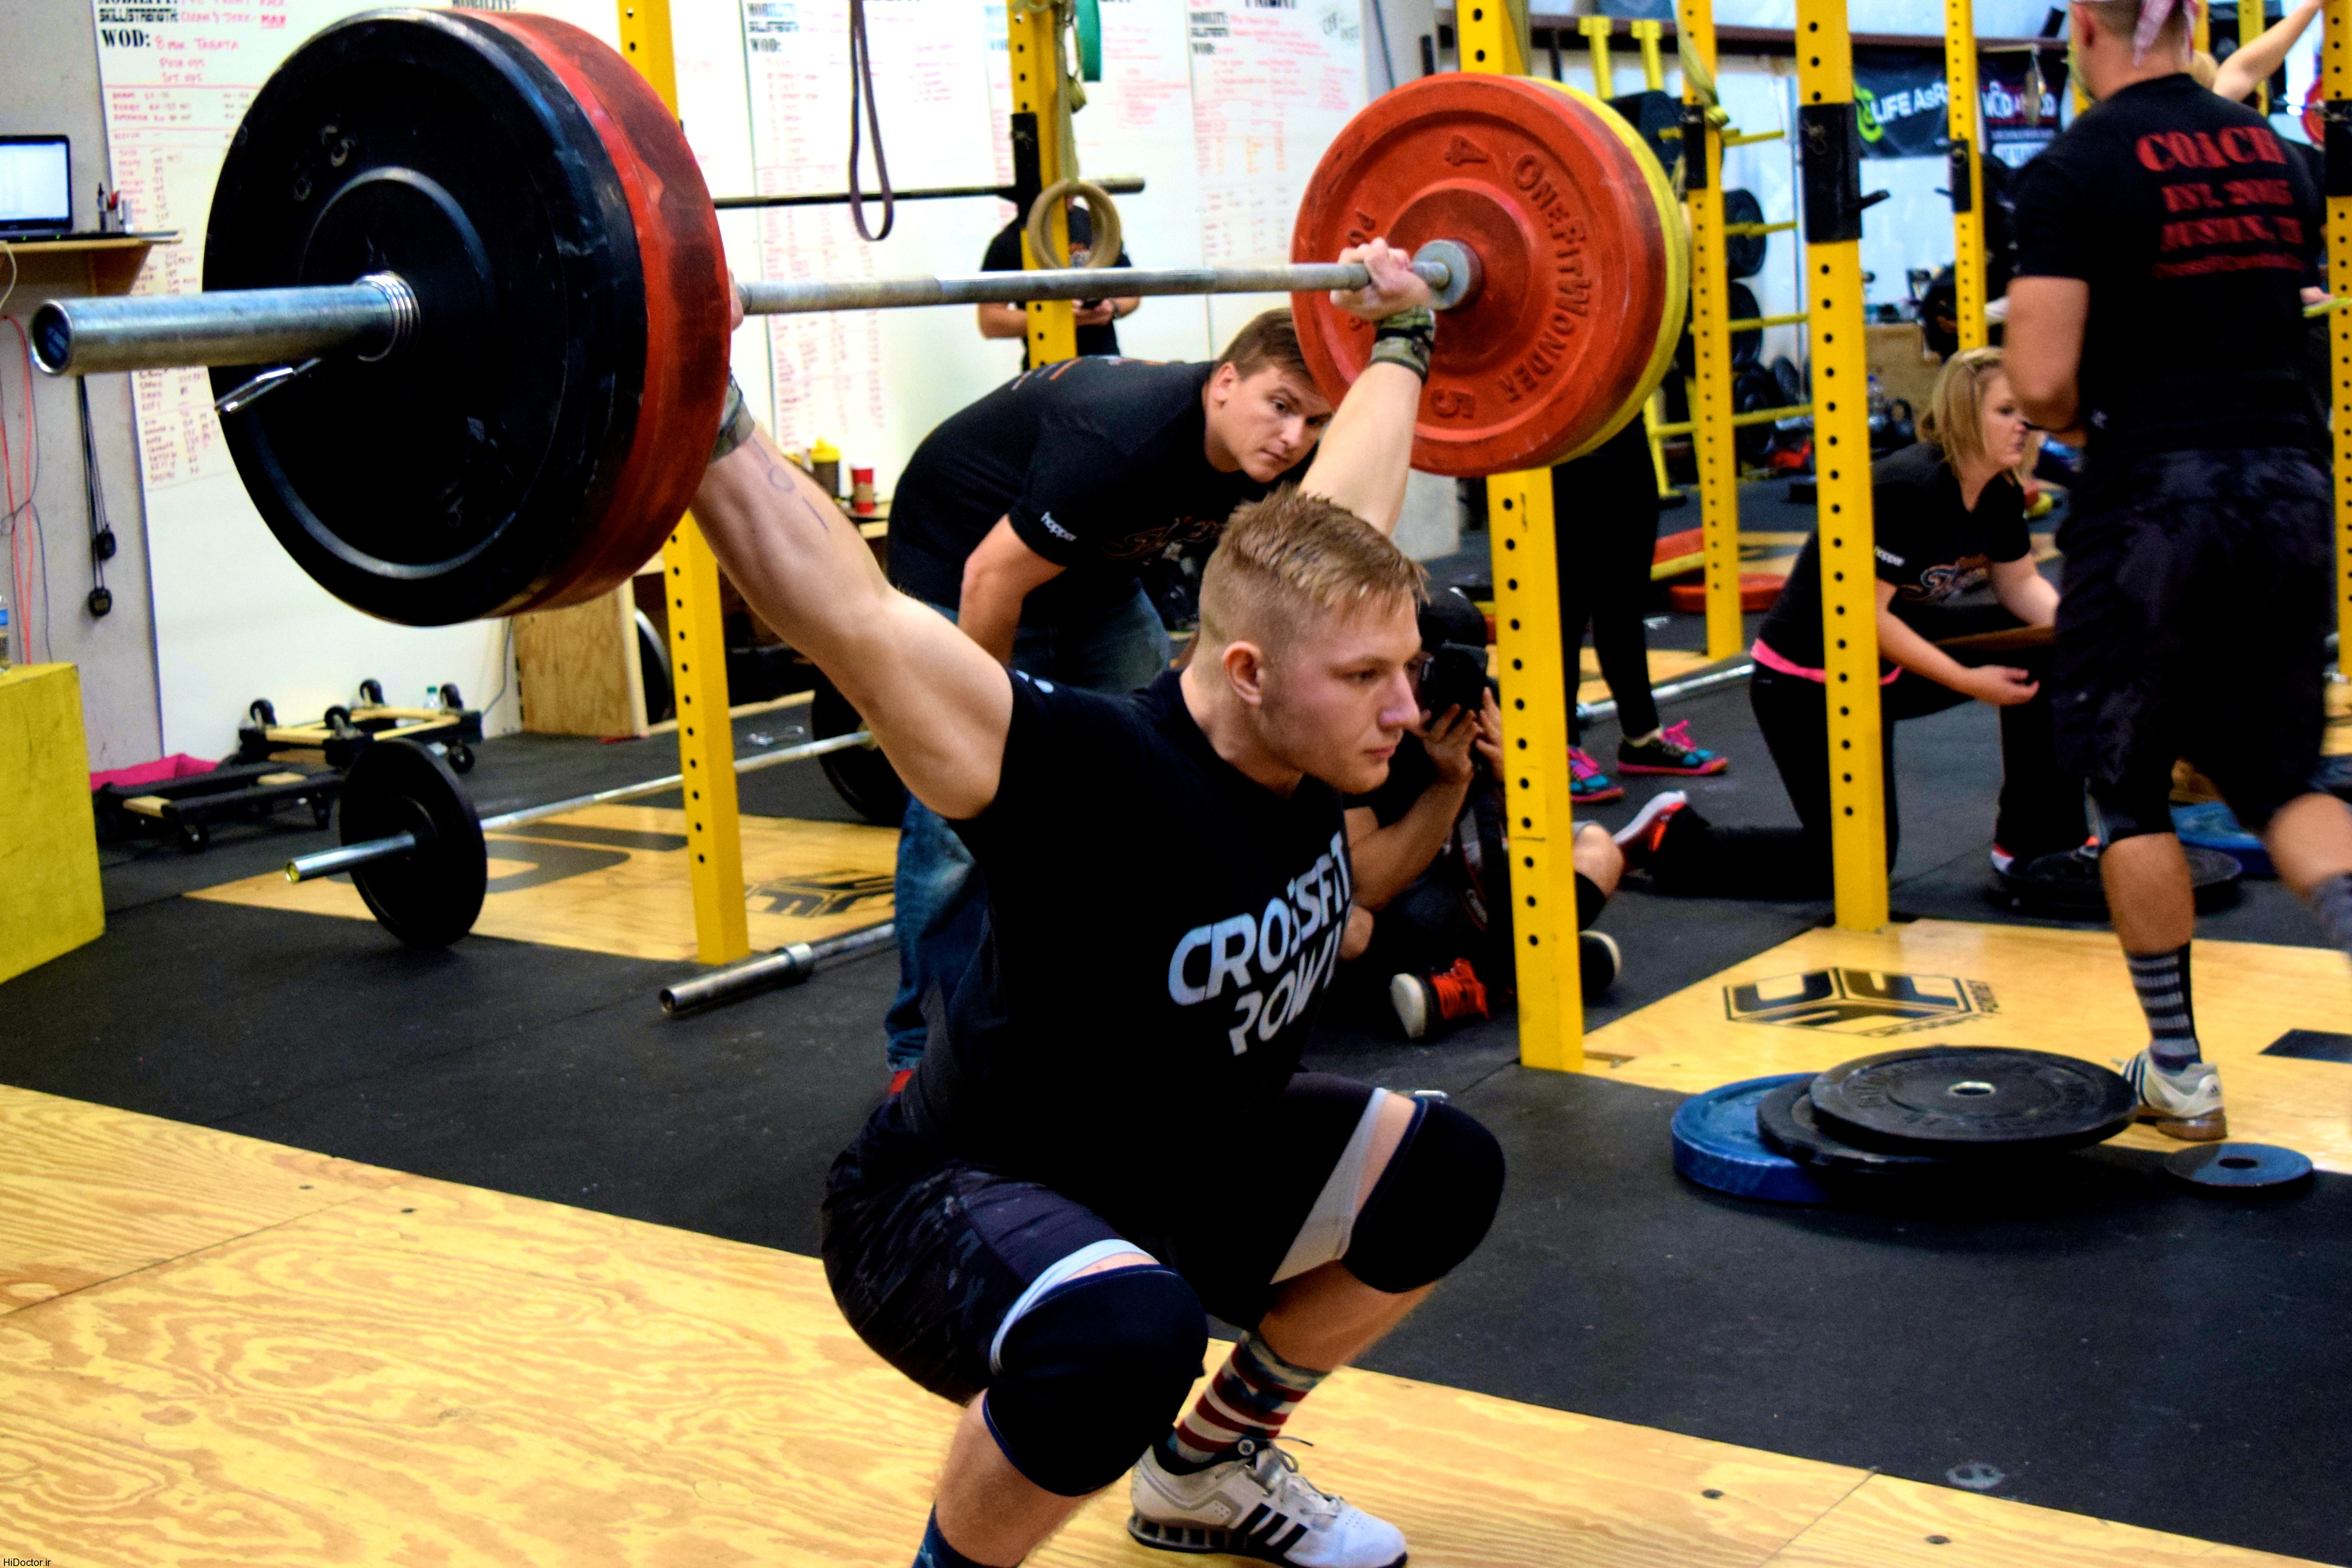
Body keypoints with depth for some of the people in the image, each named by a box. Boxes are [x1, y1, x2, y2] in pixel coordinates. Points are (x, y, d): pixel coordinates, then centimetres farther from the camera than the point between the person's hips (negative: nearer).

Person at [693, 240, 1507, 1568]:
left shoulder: (1311, 745, -12)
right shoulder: (1100, 784, -33)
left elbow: (1344, 494, 4)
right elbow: (854, 622, -42)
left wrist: (1402, 337, 15)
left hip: (1168, 1164, 9)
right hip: (947, 1207, -8)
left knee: (1444, 1173, 6)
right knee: (1126, 1330, -39)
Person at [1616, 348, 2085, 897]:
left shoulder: (1999, 493, -2)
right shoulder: (1909, 489, -29)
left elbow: (2020, 585, 8)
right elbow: (1865, 614, -29)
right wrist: (1968, 681, -26)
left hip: (1890, 657, 9)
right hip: (1806, 682, -9)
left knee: (2041, 647, -3)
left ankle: (2037, 840, 9)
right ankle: (1671, 840, 9)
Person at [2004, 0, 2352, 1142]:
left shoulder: (2075, 170, -9)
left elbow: (2043, 383, -15)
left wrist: (2077, 418, 5)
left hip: (2154, 497, -5)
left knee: (2127, 788, 10)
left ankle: (2179, 1074, 16)